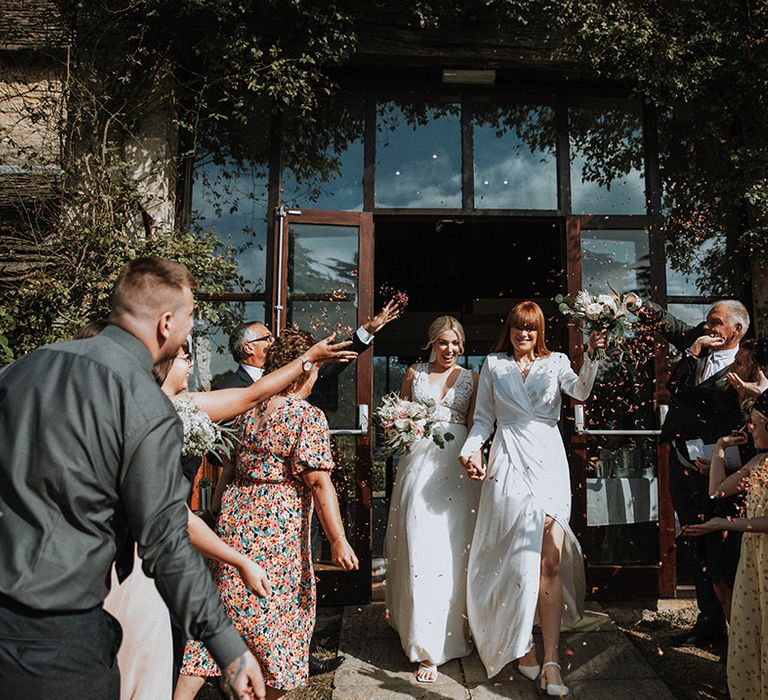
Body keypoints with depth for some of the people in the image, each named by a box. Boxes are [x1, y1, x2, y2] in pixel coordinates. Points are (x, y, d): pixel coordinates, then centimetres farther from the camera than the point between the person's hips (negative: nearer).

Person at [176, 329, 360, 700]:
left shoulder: (247, 409, 9)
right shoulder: (308, 416, -12)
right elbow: (318, 481, -18)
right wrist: (338, 541, -15)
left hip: (235, 518, 7)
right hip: (278, 530, -6)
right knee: (279, 614, 11)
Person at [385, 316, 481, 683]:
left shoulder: (471, 377, 9)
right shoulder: (414, 373, 10)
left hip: (457, 463, 0)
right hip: (420, 460, 0)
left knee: (454, 547, -1)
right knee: (421, 546, -1)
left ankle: (450, 630, 12)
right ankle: (427, 646, 14)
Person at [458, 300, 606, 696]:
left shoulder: (555, 362, 11)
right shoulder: (494, 365, 11)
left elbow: (580, 391, -8)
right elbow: (483, 419, 10)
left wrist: (592, 358, -24)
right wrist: (471, 451, -5)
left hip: (548, 461, 1)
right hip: (509, 463, 0)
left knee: (551, 560, -4)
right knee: (517, 558, 3)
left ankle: (550, 660, 2)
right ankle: (520, 645, 21)